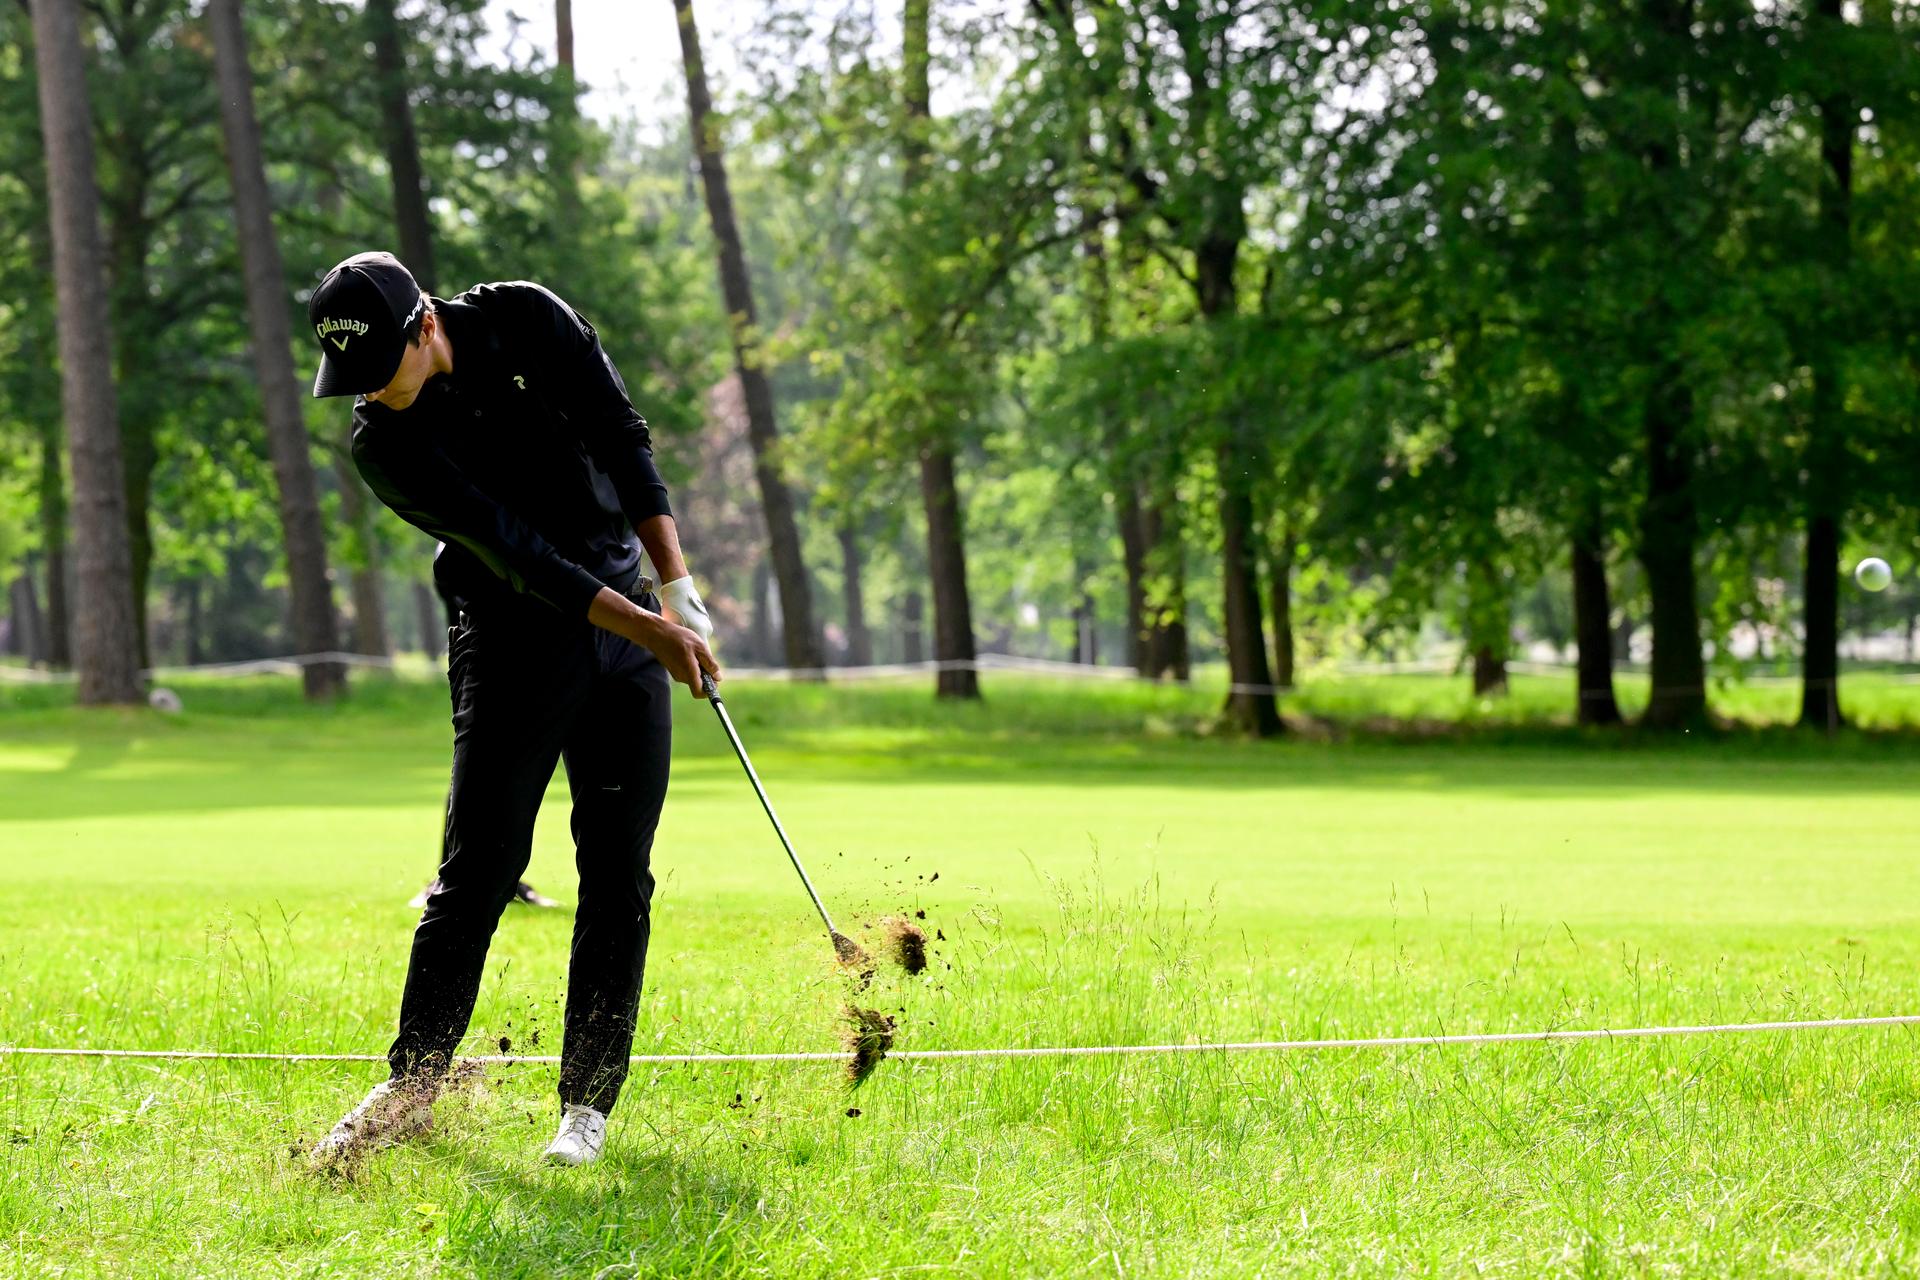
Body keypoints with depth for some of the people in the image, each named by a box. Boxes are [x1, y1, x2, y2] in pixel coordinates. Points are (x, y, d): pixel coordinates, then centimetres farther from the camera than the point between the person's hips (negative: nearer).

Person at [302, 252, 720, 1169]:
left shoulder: (530, 322, -8)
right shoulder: (384, 442, -15)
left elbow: (623, 440, -3)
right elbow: (515, 553, -21)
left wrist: (675, 593, -9)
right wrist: (646, 629, -27)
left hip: (630, 620, 2)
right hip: (514, 639, -2)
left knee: (618, 874, -2)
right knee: (477, 870, -9)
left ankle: (586, 1104, 2)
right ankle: (411, 1091, 0)